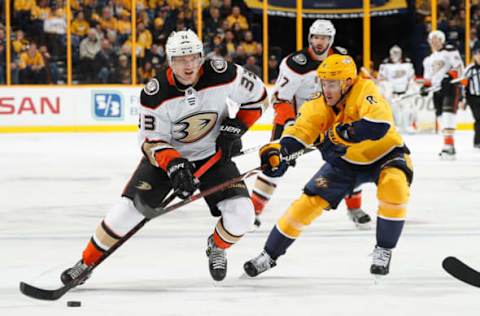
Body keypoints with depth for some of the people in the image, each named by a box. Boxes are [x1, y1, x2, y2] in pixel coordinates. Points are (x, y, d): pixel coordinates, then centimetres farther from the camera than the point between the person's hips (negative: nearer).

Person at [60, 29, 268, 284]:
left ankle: (217, 247, 18)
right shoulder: (156, 94, -25)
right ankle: (86, 263, 5)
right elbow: (152, 142, -19)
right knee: (129, 207, -14)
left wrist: (234, 127, -15)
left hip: (214, 153, 1)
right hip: (166, 154, -1)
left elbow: (257, 96, -6)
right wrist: (173, 164, -38)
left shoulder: (222, 75, -23)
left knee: (241, 214, -17)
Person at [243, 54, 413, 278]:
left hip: (385, 154, -4)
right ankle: (269, 255, 10)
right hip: (345, 161, 4)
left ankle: (383, 251, -15)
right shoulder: (319, 105, -15)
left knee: (394, 187, -34)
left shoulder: (365, 91, -29)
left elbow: (380, 124, -46)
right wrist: (277, 150, -45)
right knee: (310, 201, -4)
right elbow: (300, 130, -26)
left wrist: (342, 133, -49)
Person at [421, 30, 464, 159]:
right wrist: (425, 86, 10)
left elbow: (458, 66, -10)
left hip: (451, 86, -8)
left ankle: (448, 144, -30)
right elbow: (428, 76, 27)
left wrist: (450, 76, -25)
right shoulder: (429, 59, 22)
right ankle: (450, 147, 13)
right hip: (437, 89, 8)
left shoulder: (450, 51, -2)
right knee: (441, 115, 6)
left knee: (448, 111, -21)